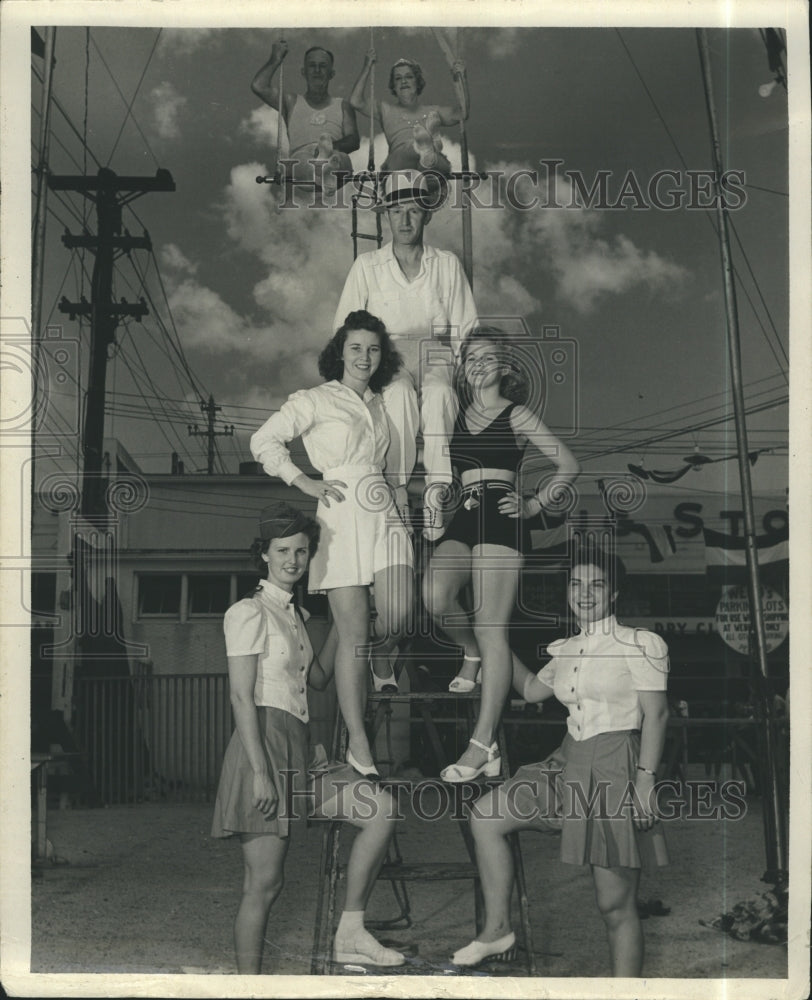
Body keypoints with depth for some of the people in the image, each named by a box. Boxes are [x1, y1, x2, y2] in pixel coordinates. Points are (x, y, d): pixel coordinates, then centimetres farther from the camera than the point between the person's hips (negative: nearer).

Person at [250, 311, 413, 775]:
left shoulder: (381, 404, 18)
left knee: (399, 615, -14)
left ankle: (383, 666, 24)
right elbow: (264, 441, -1)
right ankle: (359, 744, 0)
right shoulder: (316, 400, 3)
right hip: (342, 515, -4)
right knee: (354, 633, -6)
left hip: (383, 514, 4)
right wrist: (305, 482, -7)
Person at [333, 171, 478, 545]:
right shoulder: (366, 266, 11)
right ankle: (398, 489, -38)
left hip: (436, 359, 0)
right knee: (399, 393, -38)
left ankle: (437, 489, -43)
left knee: (439, 393, -37)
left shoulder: (447, 265, 13)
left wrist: (458, 370, -4)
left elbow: (464, 331, 12)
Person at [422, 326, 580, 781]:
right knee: (435, 597, -25)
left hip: (500, 521, -4)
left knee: (492, 631, -11)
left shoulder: (517, 415, 9)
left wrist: (534, 505, 2)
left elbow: (568, 465, 9)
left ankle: (483, 744, -14)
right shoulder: (457, 416, 20)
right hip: (462, 521, 4)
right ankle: (473, 653, 10)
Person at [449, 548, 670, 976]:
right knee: (485, 814, 1)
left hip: (617, 770, -7)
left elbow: (656, 714, -12)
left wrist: (645, 780, -20)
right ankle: (497, 929, 9)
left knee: (615, 904, -4)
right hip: (570, 764, 8)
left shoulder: (639, 644, -8)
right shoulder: (567, 650, 12)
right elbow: (531, 689, 29)